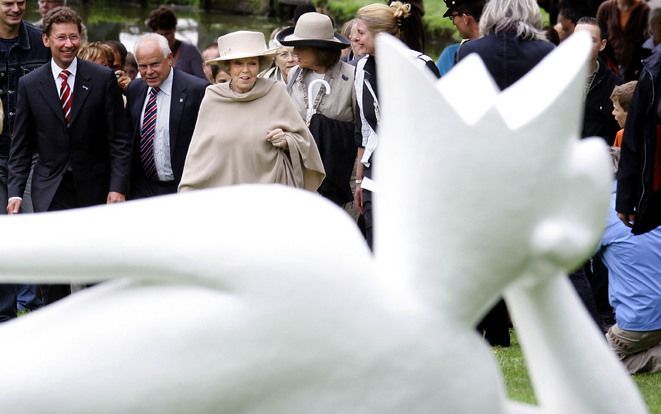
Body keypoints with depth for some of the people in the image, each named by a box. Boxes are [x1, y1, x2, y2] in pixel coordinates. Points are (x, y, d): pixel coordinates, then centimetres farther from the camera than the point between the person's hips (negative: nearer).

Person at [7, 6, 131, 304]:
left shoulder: (103, 79, -2)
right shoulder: (29, 84, 2)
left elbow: (119, 140, -2)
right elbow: (20, 146, 6)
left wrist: (118, 187, -10)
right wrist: (16, 191, -3)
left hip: (95, 188, 0)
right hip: (50, 190, 0)